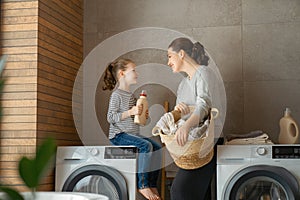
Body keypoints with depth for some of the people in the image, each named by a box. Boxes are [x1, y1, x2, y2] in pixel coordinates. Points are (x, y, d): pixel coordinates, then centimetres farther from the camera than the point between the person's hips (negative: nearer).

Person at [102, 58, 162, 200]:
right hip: (119, 135, -9)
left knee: (157, 146, -5)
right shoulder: (117, 95, -9)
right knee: (146, 146, -27)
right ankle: (142, 185, -21)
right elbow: (111, 118, -16)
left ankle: (152, 185, -2)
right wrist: (130, 112, -24)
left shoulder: (131, 95, 18)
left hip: (132, 134, 9)